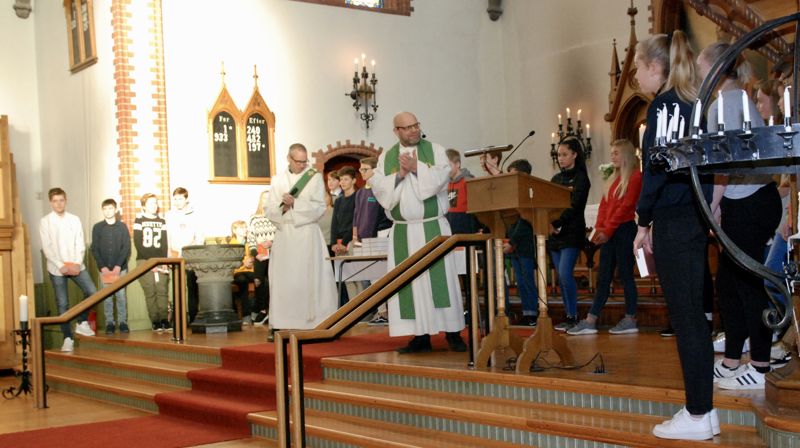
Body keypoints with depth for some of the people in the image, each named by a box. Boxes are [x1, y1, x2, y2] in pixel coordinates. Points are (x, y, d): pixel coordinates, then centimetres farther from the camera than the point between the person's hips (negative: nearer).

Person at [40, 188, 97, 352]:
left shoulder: (75, 220, 6)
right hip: (56, 268, -2)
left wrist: (77, 263, -10)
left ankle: (82, 323, 12)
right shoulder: (45, 221, -1)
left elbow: (80, 244, 3)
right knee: (62, 303, 0)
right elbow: (47, 248, -6)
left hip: (76, 266, 2)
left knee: (91, 292, -10)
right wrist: (61, 266, -14)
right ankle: (68, 338, 6)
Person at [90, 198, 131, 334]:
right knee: (107, 297, 1)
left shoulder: (122, 226, 3)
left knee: (121, 296, -1)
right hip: (104, 269, 1)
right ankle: (109, 323, 7)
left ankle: (123, 322, 7)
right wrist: (102, 267, -8)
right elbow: (95, 249, 2)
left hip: (120, 268, -1)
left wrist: (118, 266, -11)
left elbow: (126, 247, -2)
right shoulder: (97, 227, 4)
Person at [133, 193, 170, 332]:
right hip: (144, 260, -3)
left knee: (163, 290, -7)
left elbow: (165, 243, 9)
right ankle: (155, 322, -6)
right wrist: (150, 261, -10)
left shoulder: (162, 221, 15)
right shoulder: (139, 221, 5)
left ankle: (164, 320, -7)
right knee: (150, 292, -7)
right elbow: (138, 243, -2)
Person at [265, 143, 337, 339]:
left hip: (308, 236, -2)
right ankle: (281, 325, 1)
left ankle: (315, 322, -6)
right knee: (283, 280, -1)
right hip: (284, 236, 2)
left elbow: (319, 207, -4)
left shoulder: (315, 178, 5)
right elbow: (269, 210, 6)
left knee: (311, 278, -6)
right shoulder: (278, 181, 13)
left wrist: (293, 204, -12)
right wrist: (283, 205, -14)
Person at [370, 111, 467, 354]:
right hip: (403, 231, 2)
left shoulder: (435, 150, 6)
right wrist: (399, 175, -11)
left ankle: (452, 332, 3)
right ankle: (421, 335, 6)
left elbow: (441, 177, -9)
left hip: (434, 227, -2)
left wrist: (416, 168, -13)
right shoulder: (386, 158, 11)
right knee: (410, 282, 0)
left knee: (440, 278, -4)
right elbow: (378, 188, 1)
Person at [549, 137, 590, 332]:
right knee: (561, 277, 7)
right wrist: (548, 225, -9)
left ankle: (573, 316, -4)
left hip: (572, 233, -6)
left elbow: (574, 207, -14)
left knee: (565, 274, -14)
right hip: (555, 234, 6)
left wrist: (555, 224, -22)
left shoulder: (580, 178, -3)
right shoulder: (556, 179, 16)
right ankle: (568, 315, 14)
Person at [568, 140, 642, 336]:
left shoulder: (635, 176, -5)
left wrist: (607, 230, -14)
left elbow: (626, 206, -13)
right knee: (603, 278, 5)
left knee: (626, 275, -3)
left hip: (624, 230, -7)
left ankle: (630, 320, 4)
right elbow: (604, 205, 15)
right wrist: (599, 228, 1)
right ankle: (590, 322, 3)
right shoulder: (613, 179, 20)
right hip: (608, 233, 8)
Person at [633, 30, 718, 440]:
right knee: (693, 315, 12)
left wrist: (644, 222, -8)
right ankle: (703, 409, 19)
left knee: (685, 318, -4)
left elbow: (657, 170, -16)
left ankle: (697, 416, 1)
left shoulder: (663, 105, -11)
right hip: (695, 218, 9)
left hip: (675, 222, -9)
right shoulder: (690, 104, 15)